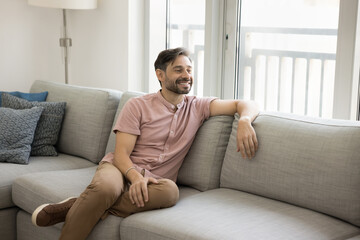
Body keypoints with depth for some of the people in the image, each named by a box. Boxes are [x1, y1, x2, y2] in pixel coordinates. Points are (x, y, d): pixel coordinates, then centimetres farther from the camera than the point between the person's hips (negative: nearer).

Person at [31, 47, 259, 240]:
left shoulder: (197, 107, 11)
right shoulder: (138, 106, 3)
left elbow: (245, 104, 7)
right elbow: (121, 154, -4)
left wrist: (244, 121, -19)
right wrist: (136, 177, -26)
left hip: (153, 181, 3)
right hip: (123, 170, -2)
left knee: (170, 190, -37)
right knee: (106, 188, -41)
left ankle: (74, 208, -29)